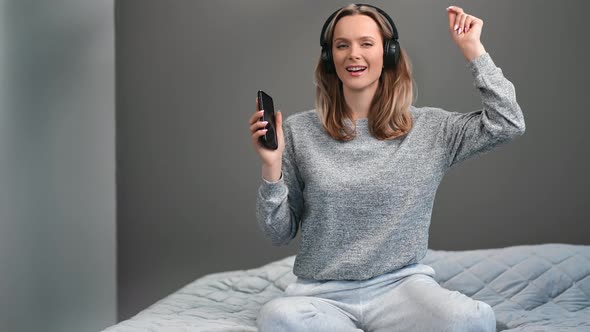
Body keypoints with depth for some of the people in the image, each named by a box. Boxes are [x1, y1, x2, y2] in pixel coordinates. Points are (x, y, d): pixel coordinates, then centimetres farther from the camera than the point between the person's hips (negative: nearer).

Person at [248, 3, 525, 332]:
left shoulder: (428, 128, 6)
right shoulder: (299, 131, 3)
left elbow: (508, 123, -3)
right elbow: (279, 233, 5)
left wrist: (472, 48, 0)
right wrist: (272, 167, -12)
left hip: (401, 285, 0)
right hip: (323, 294, 0)